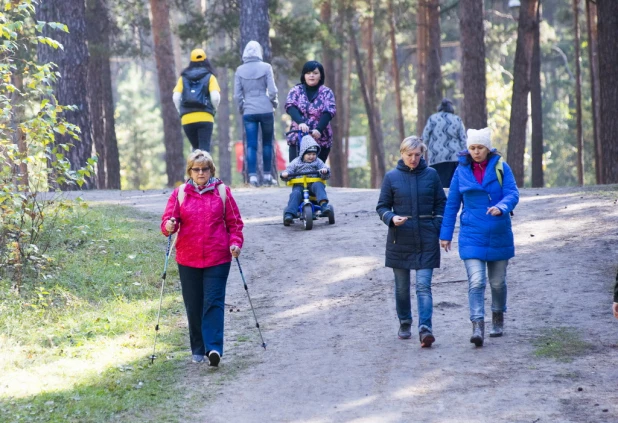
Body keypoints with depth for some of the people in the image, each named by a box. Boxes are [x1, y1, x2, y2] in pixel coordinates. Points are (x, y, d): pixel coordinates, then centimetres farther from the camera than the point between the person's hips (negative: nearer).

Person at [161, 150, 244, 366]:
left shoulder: (222, 191, 4)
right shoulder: (180, 193, 5)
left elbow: (234, 222, 8)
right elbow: (168, 219, 2)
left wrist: (235, 242, -6)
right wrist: (169, 226, -21)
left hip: (217, 259, -2)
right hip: (188, 259, 2)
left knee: (214, 303, -11)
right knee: (193, 306, 8)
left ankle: (214, 347, -19)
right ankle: (198, 349, 19)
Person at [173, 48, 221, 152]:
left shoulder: (183, 78, 11)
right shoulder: (210, 77, 4)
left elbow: (176, 98, -1)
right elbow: (215, 97, -9)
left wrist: (181, 112, 14)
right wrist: (214, 109, 10)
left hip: (187, 119, 3)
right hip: (205, 118, -3)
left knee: (196, 148, 18)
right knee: (204, 149, -3)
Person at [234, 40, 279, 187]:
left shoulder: (240, 70, 1)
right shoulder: (266, 67, -4)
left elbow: (237, 94, 1)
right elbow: (272, 90, -7)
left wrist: (241, 108, 17)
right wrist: (274, 102, 12)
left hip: (248, 111, 1)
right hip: (266, 110, -1)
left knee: (251, 144, 1)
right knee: (267, 142, 12)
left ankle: (252, 175, -8)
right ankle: (267, 175, 13)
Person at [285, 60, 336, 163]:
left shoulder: (326, 92, 5)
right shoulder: (296, 90, 8)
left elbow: (329, 111, -9)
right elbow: (290, 107, -9)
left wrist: (319, 129, -26)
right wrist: (300, 122, -30)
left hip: (321, 139, 0)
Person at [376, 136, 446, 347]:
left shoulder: (431, 175, 3)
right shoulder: (392, 177, 1)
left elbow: (441, 204, 9)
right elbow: (382, 207, 6)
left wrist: (438, 229, -2)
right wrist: (392, 218, -15)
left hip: (426, 241, -1)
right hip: (400, 241, 1)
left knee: (424, 286, -11)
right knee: (402, 286, 11)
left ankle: (425, 328, -18)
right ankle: (404, 323, 28)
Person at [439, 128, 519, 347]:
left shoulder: (501, 168, -3)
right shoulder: (462, 170, 1)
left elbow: (513, 194, -13)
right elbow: (452, 203, 7)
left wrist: (501, 207, -35)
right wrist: (445, 234, 7)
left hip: (499, 235, 1)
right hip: (472, 236, -1)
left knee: (497, 281, 13)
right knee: (476, 282, -15)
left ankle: (498, 318, 36)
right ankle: (477, 327, -20)